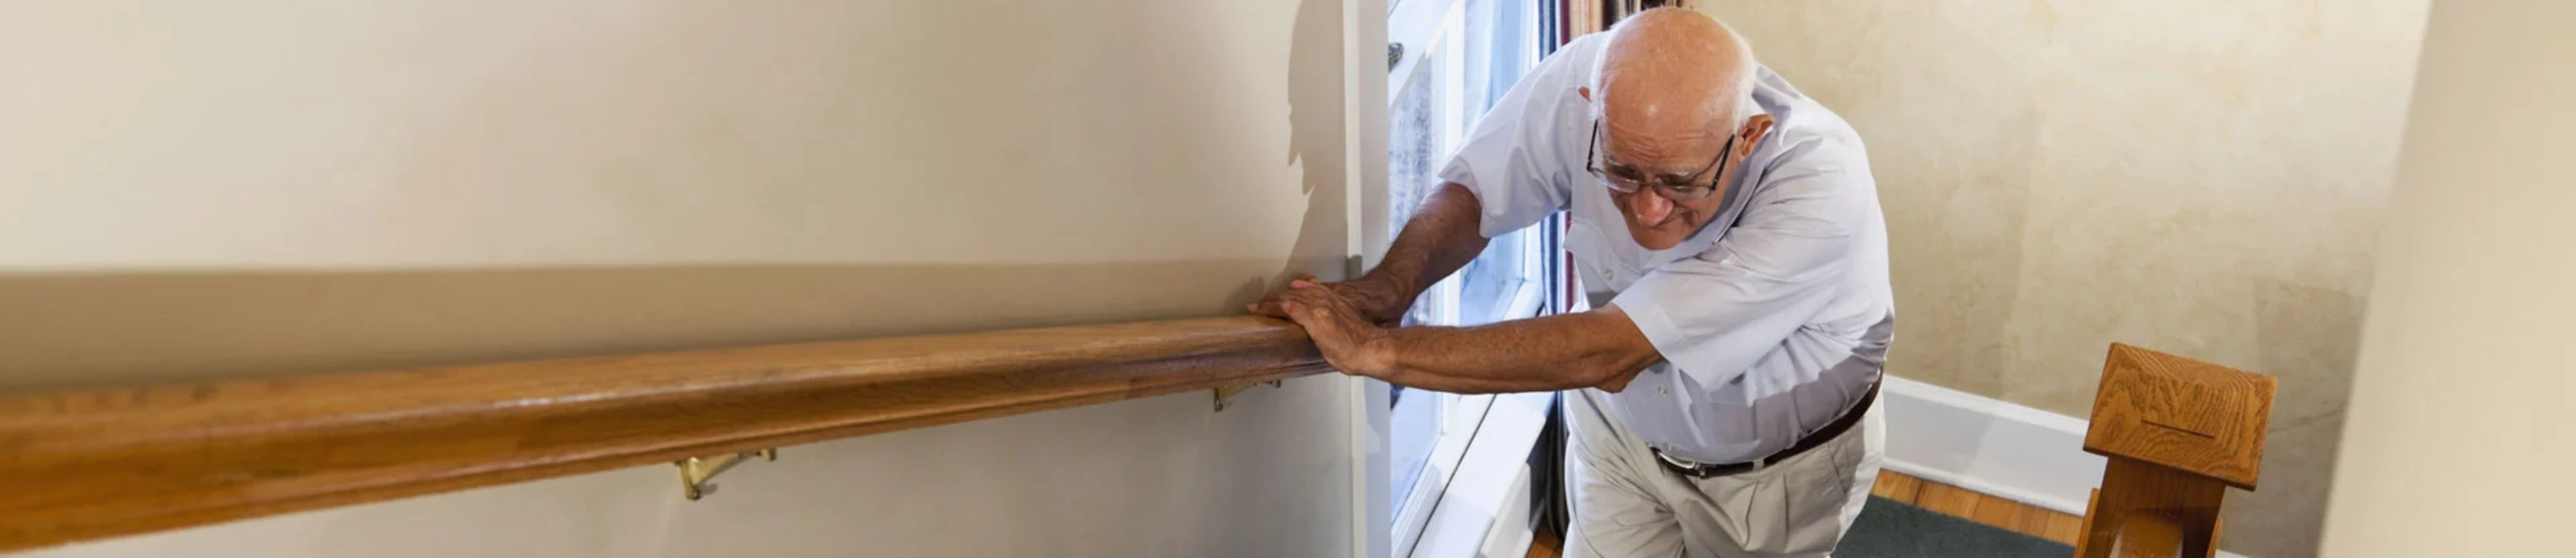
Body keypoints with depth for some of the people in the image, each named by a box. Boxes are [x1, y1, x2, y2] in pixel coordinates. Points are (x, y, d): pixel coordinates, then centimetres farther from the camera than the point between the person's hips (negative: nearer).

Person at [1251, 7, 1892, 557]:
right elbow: (1472, 190, -12)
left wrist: (1377, 350, -42)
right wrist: (1391, 282, -34)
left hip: (1783, 466, -2)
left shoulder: (1823, 187, -40)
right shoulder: (1580, 82, -30)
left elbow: (1608, 355, -42)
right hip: (1622, 426, 2)